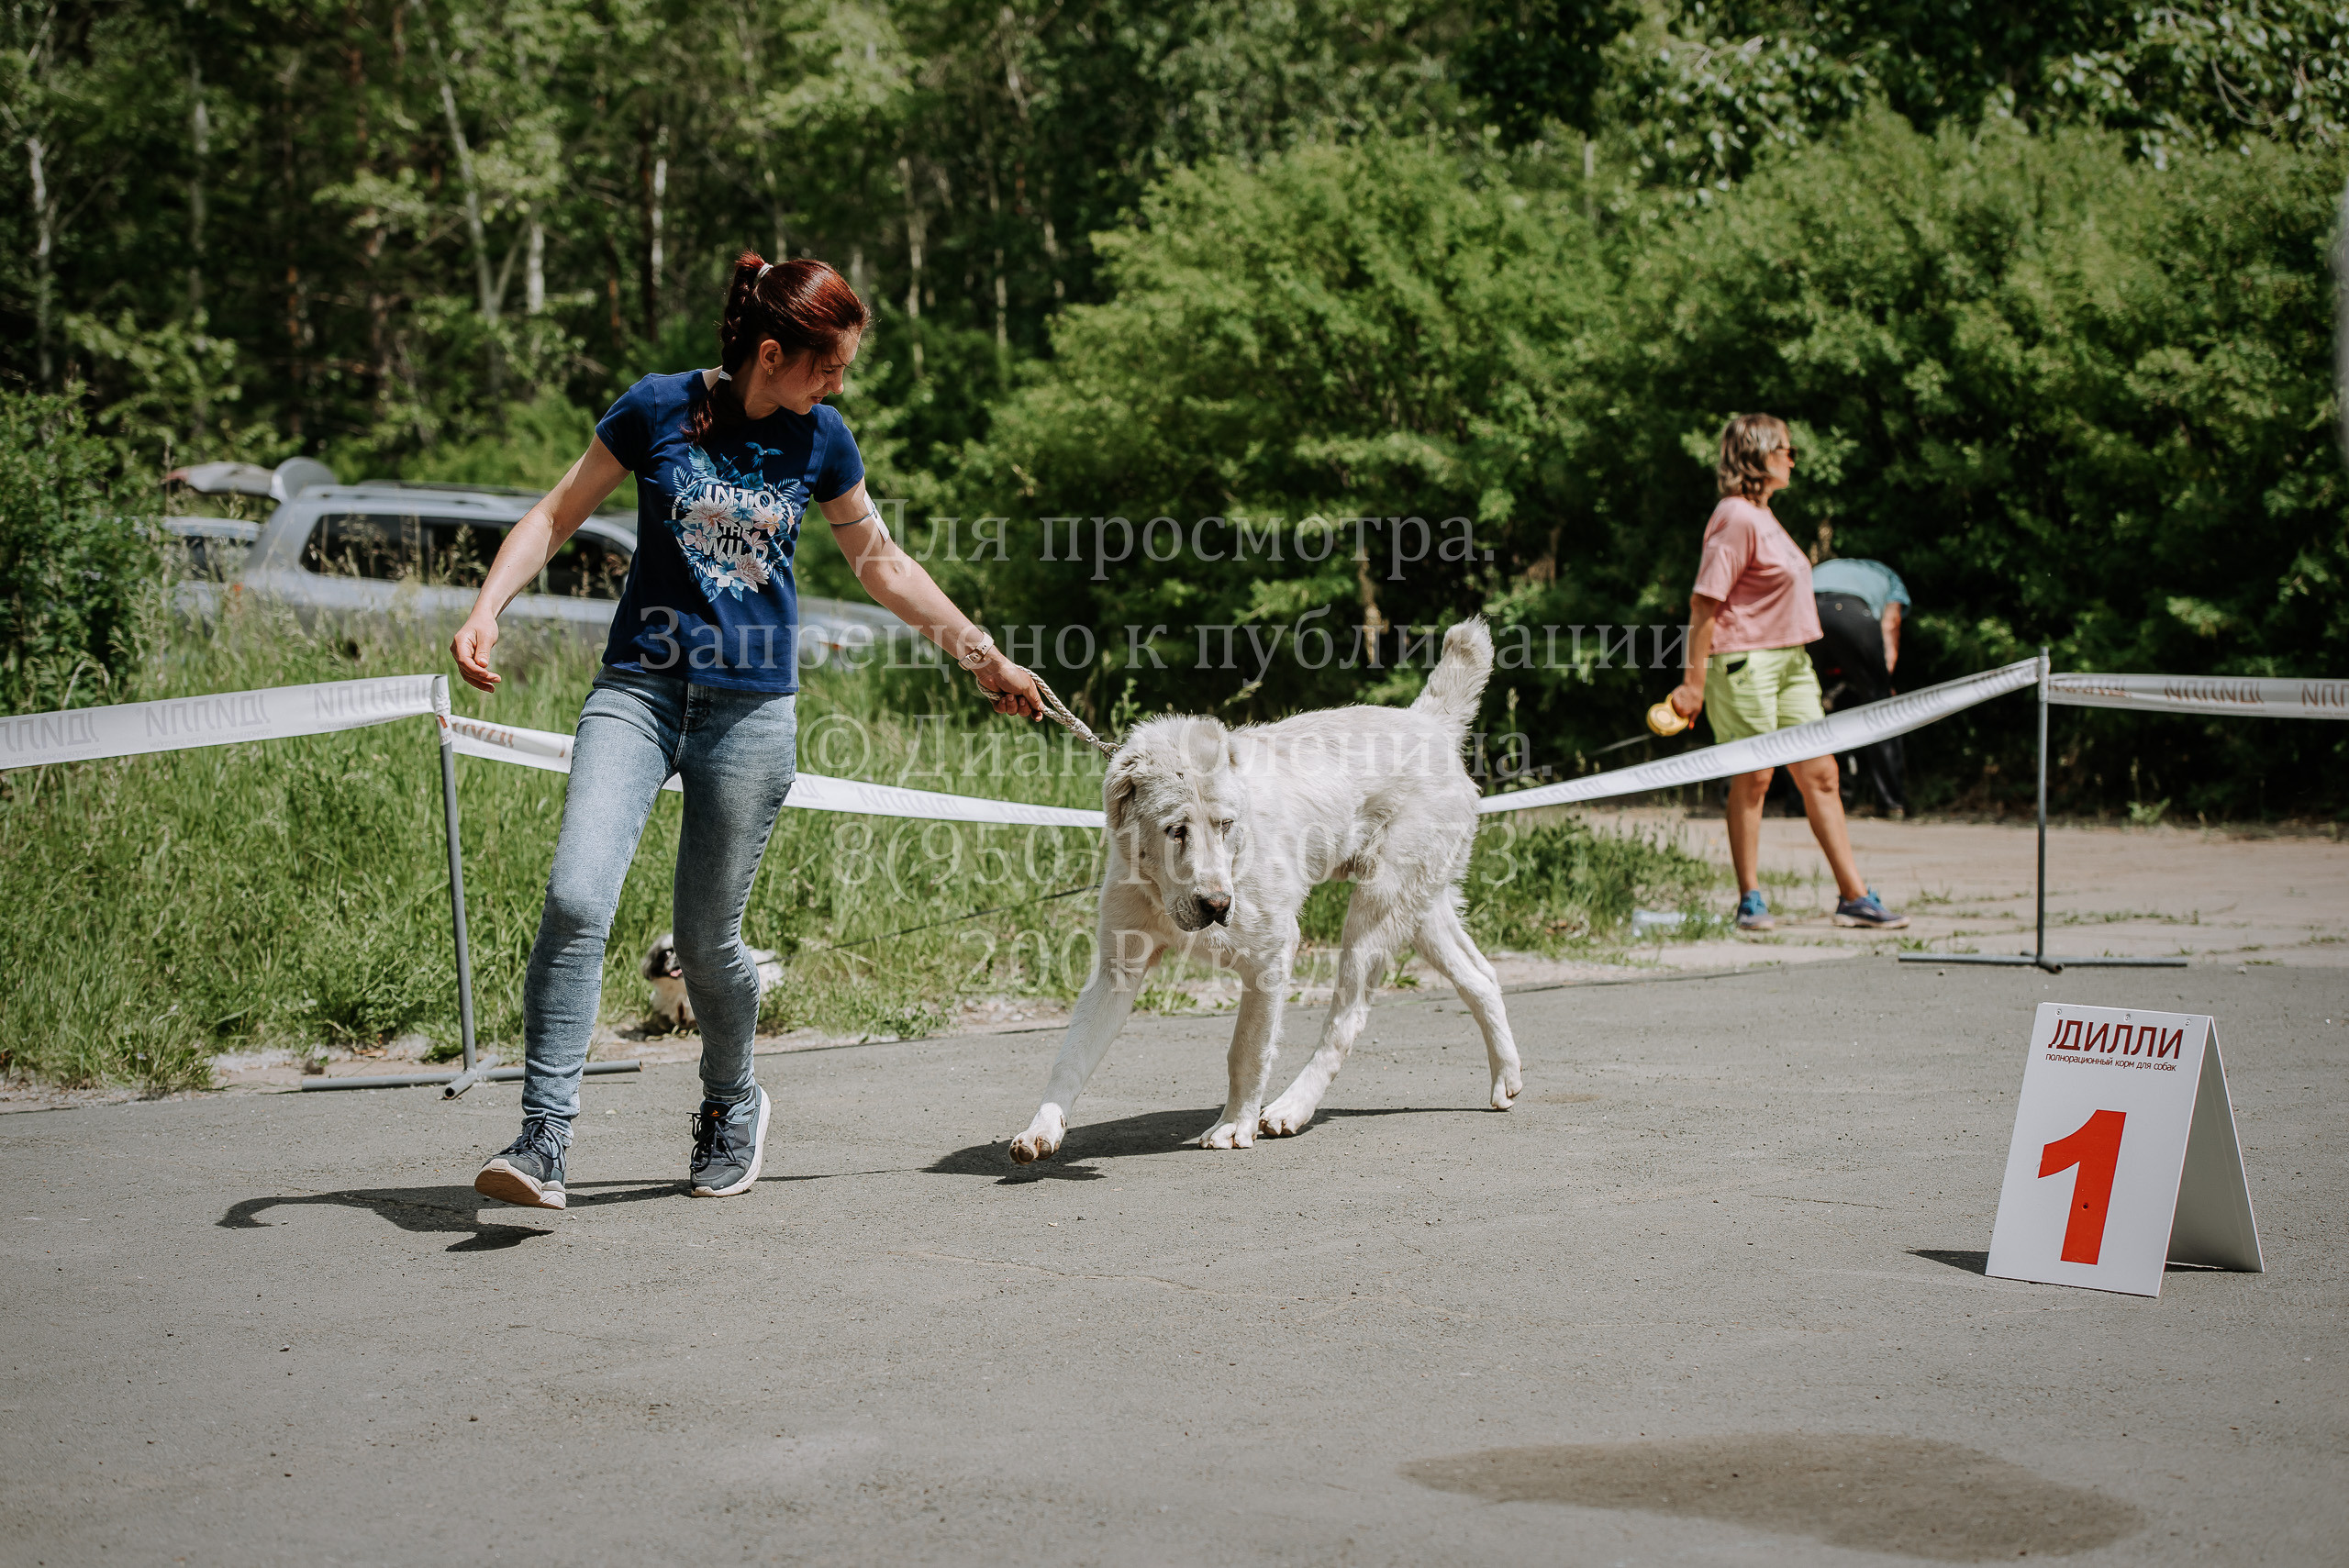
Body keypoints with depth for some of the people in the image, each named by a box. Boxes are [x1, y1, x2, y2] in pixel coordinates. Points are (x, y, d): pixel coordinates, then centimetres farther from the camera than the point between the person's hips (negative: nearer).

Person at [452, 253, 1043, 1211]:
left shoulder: (820, 438, 4)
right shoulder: (659, 408, -3)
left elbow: (883, 566, 18)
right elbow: (557, 516, 6)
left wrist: (984, 658, 23)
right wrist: (487, 610, -9)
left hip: (751, 707, 1)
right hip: (639, 689, -1)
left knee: (705, 935, 3)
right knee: (575, 899, -19)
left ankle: (732, 1104, 32)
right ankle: (543, 1140, -15)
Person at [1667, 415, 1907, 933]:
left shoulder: (1763, 515, 16)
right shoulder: (1736, 518, -14)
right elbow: (1705, 603, -18)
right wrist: (1693, 682, -21)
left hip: (1790, 658, 9)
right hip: (1745, 661, -9)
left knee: (1820, 774, 7)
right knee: (1753, 778, -3)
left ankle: (1853, 896, 10)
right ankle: (1750, 901, 5)